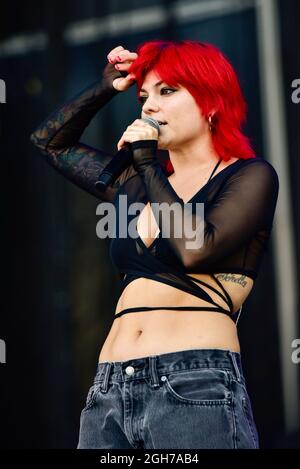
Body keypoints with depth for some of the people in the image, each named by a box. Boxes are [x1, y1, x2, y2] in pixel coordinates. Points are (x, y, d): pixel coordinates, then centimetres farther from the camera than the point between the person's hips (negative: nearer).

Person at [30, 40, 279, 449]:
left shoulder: (250, 176, 2)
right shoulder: (134, 184, 17)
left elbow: (196, 249, -16)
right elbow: (49, 141, 30)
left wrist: (149, 163, -4)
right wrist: (107, 86, 20)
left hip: (197, 390, -5)